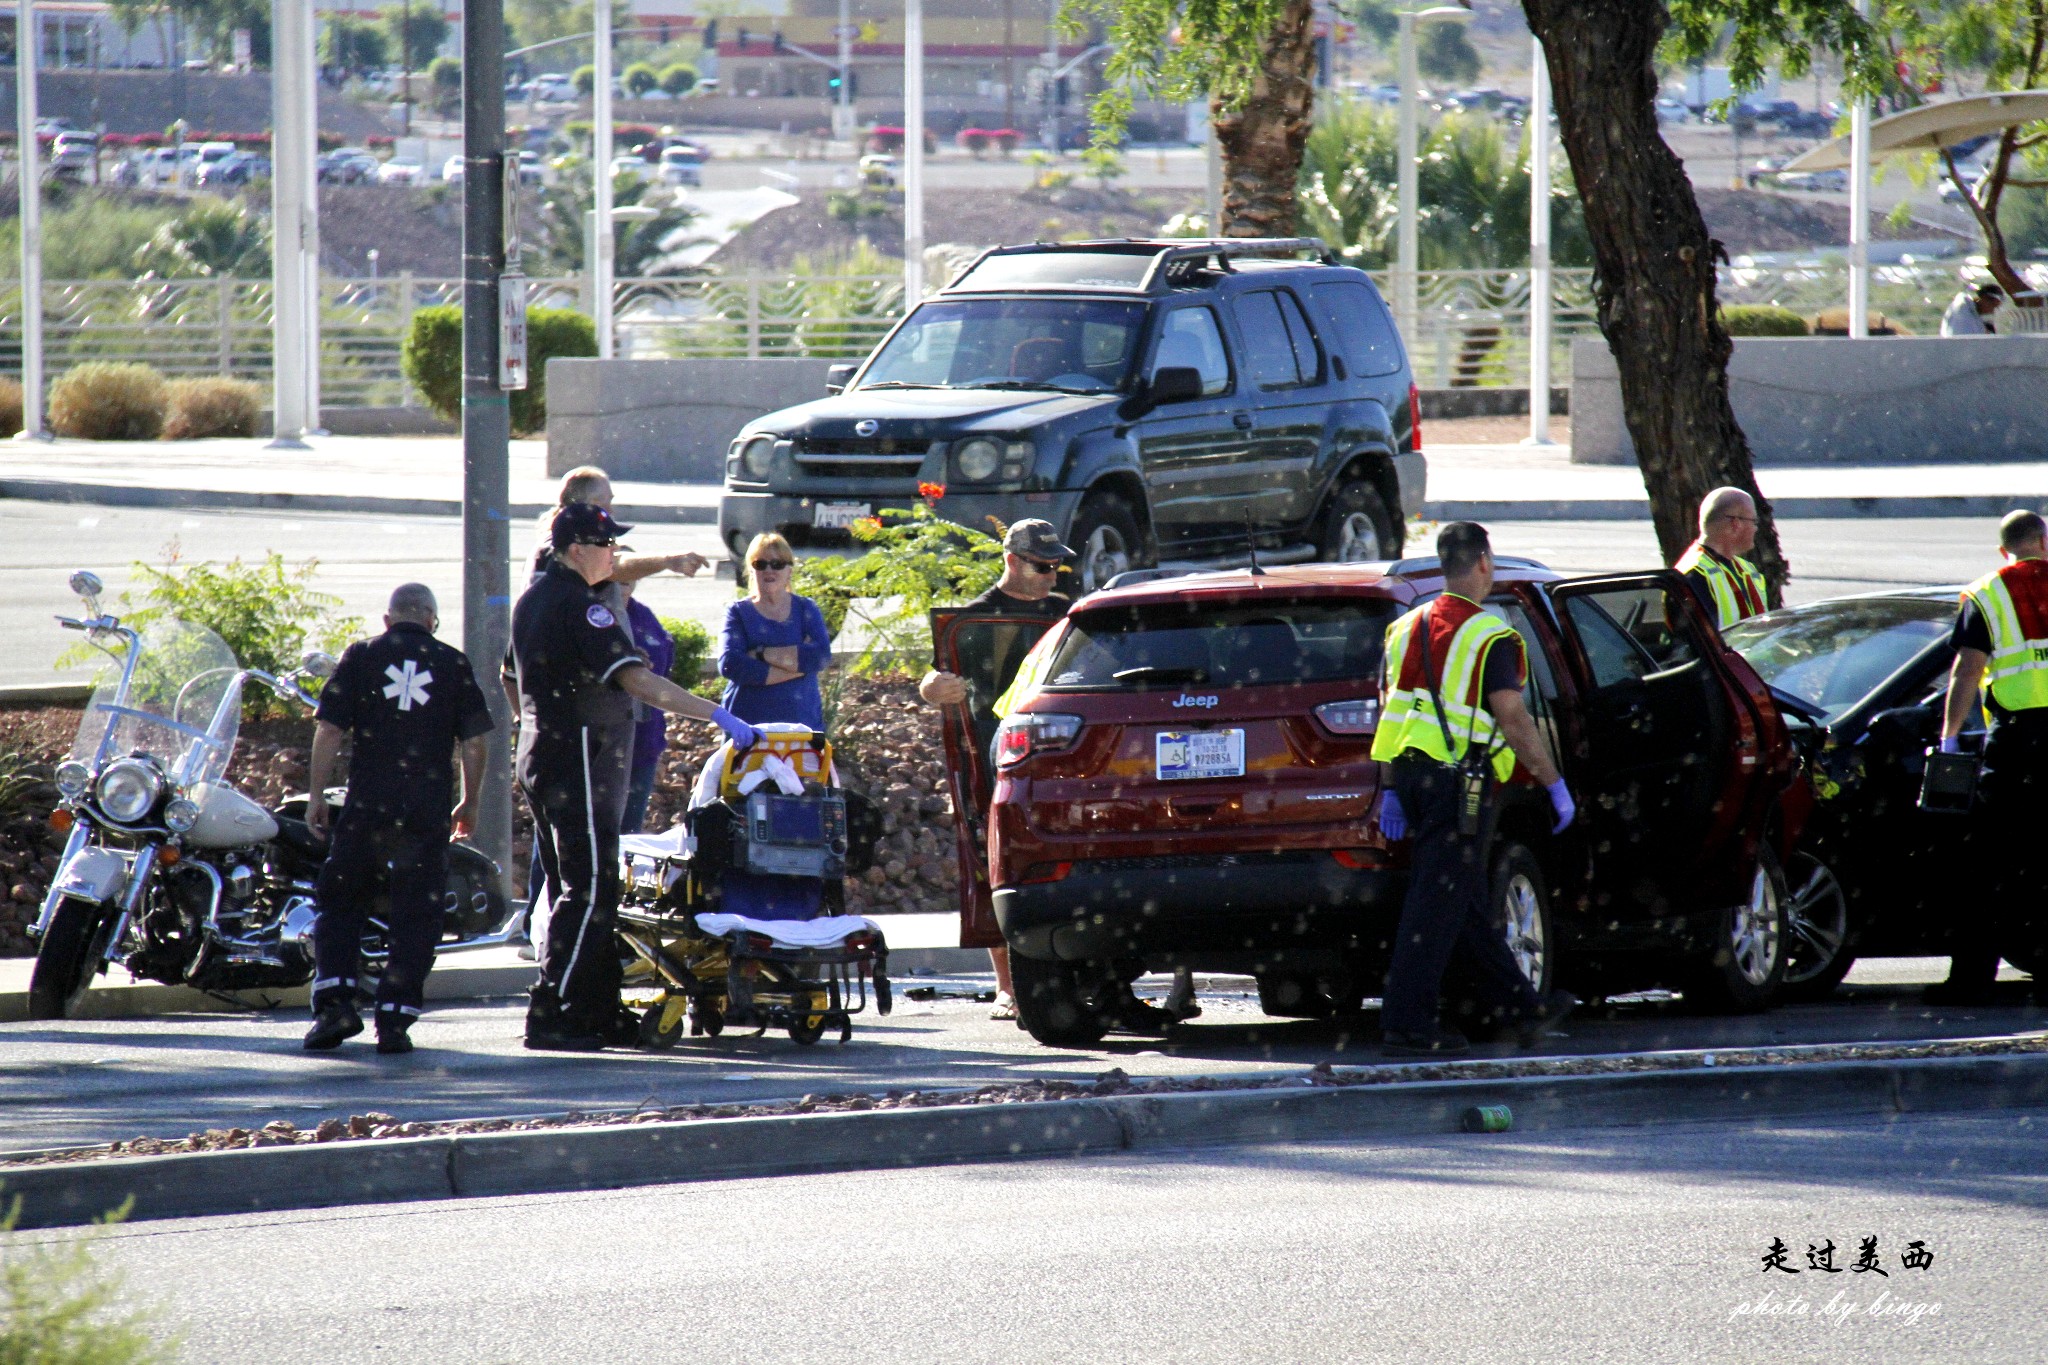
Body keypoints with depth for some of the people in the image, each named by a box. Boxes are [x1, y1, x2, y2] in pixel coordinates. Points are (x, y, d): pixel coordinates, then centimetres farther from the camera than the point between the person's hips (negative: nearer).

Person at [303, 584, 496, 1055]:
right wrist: (469, 803, 16)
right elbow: (476, 740, 5)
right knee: (415, 916, 6)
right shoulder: (453, 664, 6)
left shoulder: (361, 657, 4)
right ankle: (394, 1018, -1)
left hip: (366, 805, 0)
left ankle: (335, 1004, -2)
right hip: (427, 814, 0)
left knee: (340, 904, 11)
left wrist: (316, 795, 5)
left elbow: (329, 729, -1)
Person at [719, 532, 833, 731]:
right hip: (747, 728, -1)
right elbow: (729, 665, -12)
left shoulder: (806, 609, 11)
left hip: (802, 725, 1)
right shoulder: (738, 612, 6)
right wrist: (799, 664, -11)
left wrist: (763, 654, -12)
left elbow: (822, 655, -7)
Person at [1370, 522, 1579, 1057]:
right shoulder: (1489, 636, -9)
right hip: (1460, 775, -8)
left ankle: (1517, 1002, 26)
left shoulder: (1407, 628, 14)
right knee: (1439, 902, -6)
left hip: (1409, 771, 8)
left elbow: (1389, 709, 15)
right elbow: (1511, 717, -14)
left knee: (1466, 898, 15)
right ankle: (1406, 1023, -8)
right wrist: (1554, 784, -8)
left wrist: (1391, 789, 18)